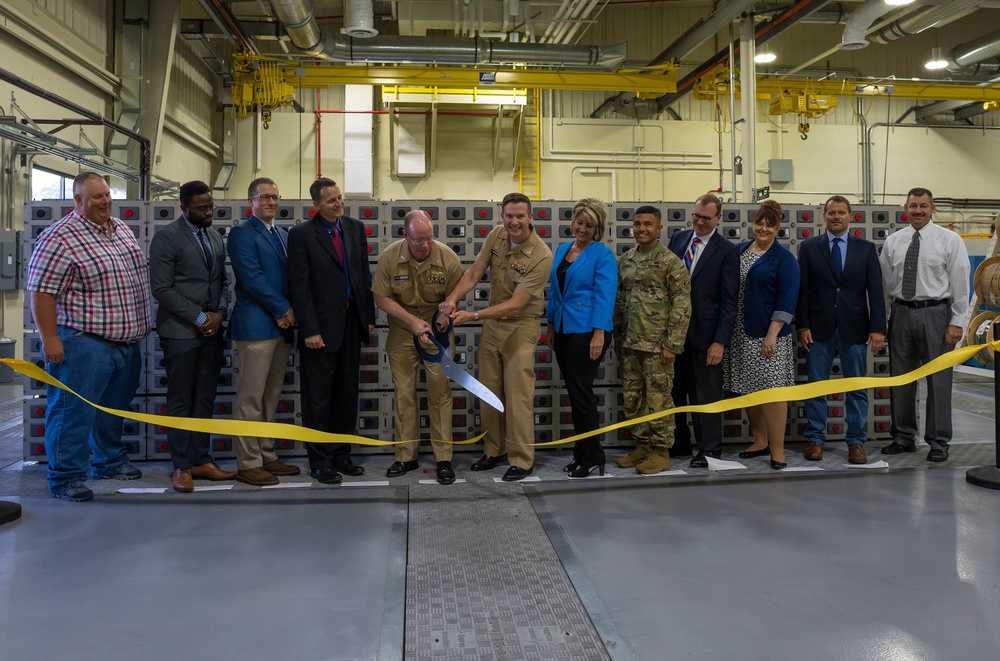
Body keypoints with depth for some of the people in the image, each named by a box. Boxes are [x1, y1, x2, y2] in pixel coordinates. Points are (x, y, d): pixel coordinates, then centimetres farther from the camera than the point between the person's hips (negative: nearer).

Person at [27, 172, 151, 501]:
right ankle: (65, 479, 7)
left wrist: (141, 325, 21)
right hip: (84, 343, -8)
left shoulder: (121, 229, 12)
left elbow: (138, 276, 22)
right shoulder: (59, 238, -13)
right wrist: (50, 339, -19)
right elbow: (41, 292, -15)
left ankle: (110, 462, 36)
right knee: (74, 411, -2)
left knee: (114, 407, 20)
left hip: (127, 341, 8)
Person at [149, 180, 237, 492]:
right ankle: (181, 466, 12)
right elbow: (162, 288, -13)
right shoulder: (166, 236, -8)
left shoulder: (216, 237, 12)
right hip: (181, 331, -6)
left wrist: (219, 313, -3)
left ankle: (201, 460, 18)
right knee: (180, 401, 3)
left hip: (212, 330, 6)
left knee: (205, 399, 9)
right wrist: (199, 317, -14)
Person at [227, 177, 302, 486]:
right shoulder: (242, 233, -3)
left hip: (282, 325, 7)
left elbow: (291, 276, 15)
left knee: (270, 398, 12)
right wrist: (284, 309, -10)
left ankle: (267, 457, 20)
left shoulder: (283, 235, 19)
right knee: (250, 399, -2)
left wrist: (289, 312, -3)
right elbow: (251, 278, -13)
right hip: (256, 325, -7)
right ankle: (248, 464, 5)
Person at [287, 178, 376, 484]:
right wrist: (310, 330, -13)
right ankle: (319, 461, 15)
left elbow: (365, 274, 12)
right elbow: (299, 286, -9)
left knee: (347, 394, 12)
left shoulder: (356, 228, 8)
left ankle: (341, 455, 23)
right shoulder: (301, 234, -6)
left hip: (352, 322, 5)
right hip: (322, 325, -5)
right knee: (319, 398, 4)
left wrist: (369, 316, 8)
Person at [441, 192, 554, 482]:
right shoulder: (497, 235, -4)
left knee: (518, 396, -5)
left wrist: (474, 316, -31)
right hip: (492, 323, 6)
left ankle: (521, 460, 8)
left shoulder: (541, 256, -23)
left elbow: (516, 303, -25)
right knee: (488, 391, 14)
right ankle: (495, 450, 29)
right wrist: (453, 298, -21)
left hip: (520, 327, -6)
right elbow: (474, 272, -4)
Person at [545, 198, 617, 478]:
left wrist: (599, 333, -20)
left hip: (587, 331, -7)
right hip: (563, 330, 7)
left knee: (580, 391, -4)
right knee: (573, 391, 12)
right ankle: (582, 452, 22)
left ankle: (592, 458, 8)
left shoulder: (602, 254, -7)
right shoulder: (562, 250, 13)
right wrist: (551, 325, 15)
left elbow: (604, 295, -13)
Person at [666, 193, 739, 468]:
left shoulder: (727, 251, -5)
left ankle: (710, 449, 17)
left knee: (706, 394, 5)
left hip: (704, 333, -4)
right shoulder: (677, 239, 9)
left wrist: (720, 342, -13)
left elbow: (728, 301, -7)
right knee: (675, 391, 11)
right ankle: (679, 443, 24)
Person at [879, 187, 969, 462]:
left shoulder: (949, 240, -2)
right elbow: (885, 282, 9)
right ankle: (903, 436, 23)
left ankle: (939, 442, 11)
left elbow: (960, 283, -4)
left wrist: (956, 322, -9)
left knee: (938, 379, 0)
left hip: (934, 314, -3)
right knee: (900, 377, 10)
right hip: (901, 313, 4)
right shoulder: (893, 241, 7)